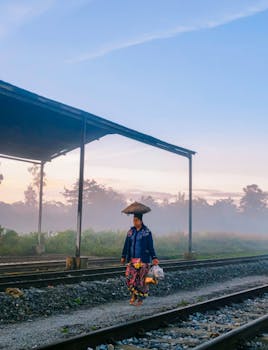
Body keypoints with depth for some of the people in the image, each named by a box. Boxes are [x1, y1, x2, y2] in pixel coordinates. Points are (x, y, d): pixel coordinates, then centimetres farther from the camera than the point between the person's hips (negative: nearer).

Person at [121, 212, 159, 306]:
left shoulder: (147, 232, -3)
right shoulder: (131, 231, 8)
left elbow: (150, 246, -3)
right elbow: (126, 245, 12)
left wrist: (154, 258, -9)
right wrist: (123, 256, 12)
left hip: (143, 260, -3)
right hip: (132, 259, 4)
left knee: (141, 279, 0)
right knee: (130, 278, -2)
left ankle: (140, 298, 14)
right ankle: (134, 295, 19)